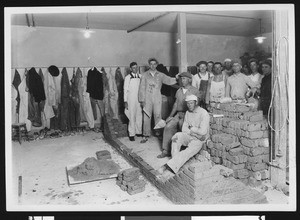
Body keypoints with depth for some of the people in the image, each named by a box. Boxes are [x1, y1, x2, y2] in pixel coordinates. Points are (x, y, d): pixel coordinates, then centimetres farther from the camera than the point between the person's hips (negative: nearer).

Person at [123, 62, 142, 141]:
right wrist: (125, 101, -4)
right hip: (131, 99, -3)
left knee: (139, 116, 7)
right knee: (132, 117, -1)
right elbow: (125, 90, -1)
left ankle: (138, 131, 22)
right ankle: (131, 134, 7)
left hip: (139, 98, 3)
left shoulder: (140, 76, 6)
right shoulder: (127, 77, -2)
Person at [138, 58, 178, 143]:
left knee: (158, 116, 2)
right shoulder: (144, 75, 7)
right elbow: (141, 88, 5)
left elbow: (169, 80, 1)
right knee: (146, 117, -1)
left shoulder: (160, 75, 10)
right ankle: (145, 136, 7)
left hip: (157, 99, 1)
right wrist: (142, 100, -1)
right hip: (147, 99, -1)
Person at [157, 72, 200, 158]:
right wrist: (170, 115, 9)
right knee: (168, 126, -16)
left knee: (181, 124, -31)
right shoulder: (179, 91, 17)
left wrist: (184, 115, -14)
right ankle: (166, 150, -11)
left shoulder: (195, 91, -1)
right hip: (178, 114, 5)